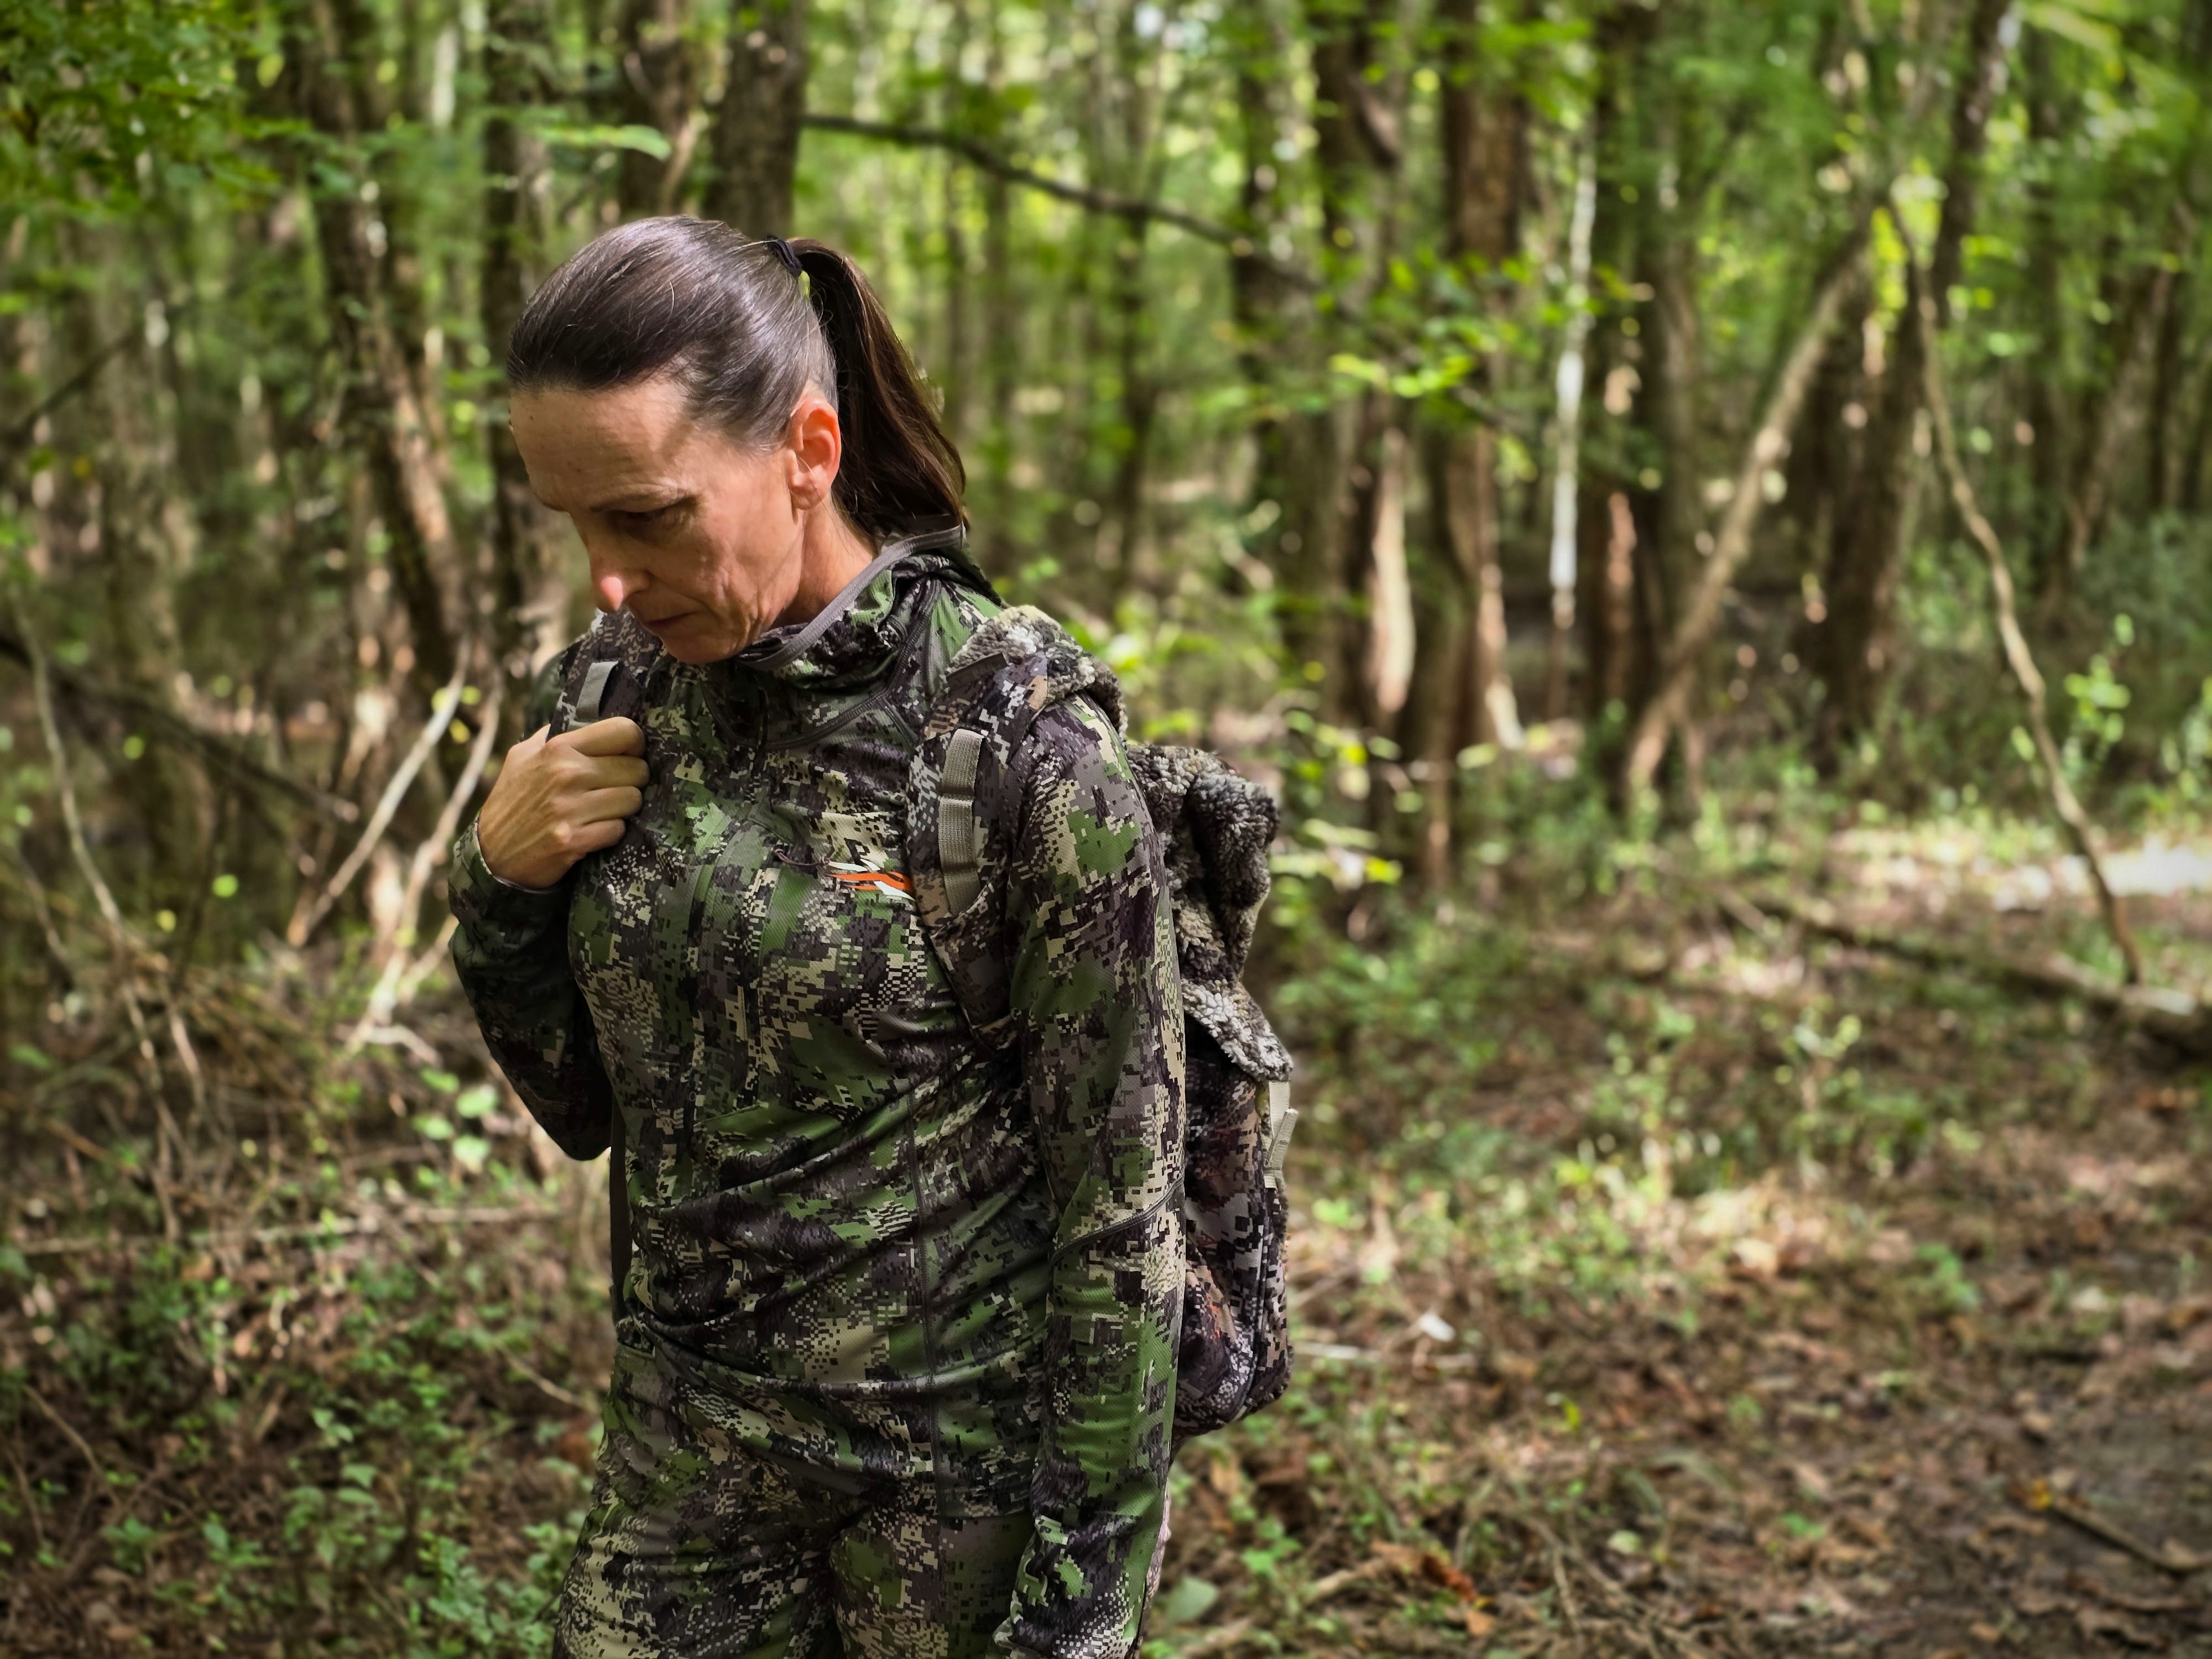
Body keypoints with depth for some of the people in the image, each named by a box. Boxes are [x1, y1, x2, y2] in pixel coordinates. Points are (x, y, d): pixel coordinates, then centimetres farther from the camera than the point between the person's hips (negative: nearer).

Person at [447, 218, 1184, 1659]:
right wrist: (504, 887, -8)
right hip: (691, 1437, 5)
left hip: (963, 1459, -5)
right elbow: (591, 1108, 9)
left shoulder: (1023, 740, -18)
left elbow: (1123, 1200, -14)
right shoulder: (624, 702, -1)